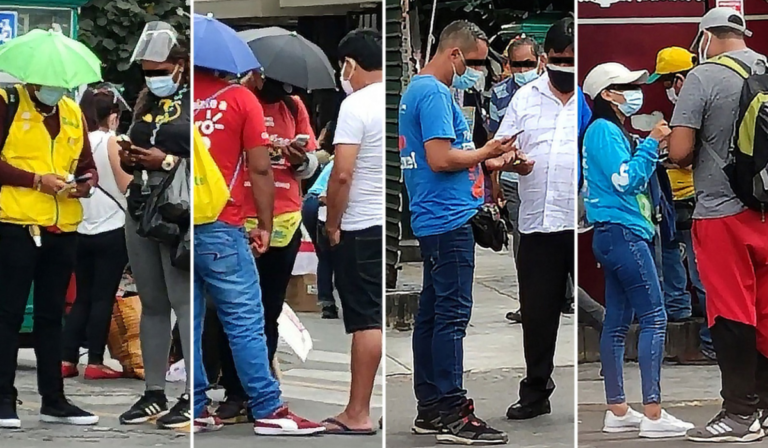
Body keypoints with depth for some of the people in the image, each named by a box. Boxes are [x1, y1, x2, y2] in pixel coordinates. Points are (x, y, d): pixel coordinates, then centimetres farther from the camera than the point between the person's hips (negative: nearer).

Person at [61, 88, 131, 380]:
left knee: (82, 298, 11)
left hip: (81, 231, 5)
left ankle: (67, 359, 6)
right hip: (112, 230, -5)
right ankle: (95, 362, -2)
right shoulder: (111, 142, -9)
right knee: (103, 298, -1)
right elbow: (127, 186, -10)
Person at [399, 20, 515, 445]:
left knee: (432, 312, 11)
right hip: (448, 219, -11)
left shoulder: (416, 90, 18)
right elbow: (440, 158, -21)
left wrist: (483, 158, 16)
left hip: (433, 219, 11)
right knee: (452, 315, -10)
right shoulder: (435, 94, -14)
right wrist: (485, 153, -8)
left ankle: (429, 409, 15)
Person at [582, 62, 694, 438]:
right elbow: (623, 180, -19)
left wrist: (652, 148, 10)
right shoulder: (604, 129, -11)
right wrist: (652, 143, -14)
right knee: (654, 318, -12)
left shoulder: (613, 131, 19)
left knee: (618, 322, 9)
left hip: (617, 236, 10)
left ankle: (617, 411, 11)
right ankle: (653, 414, -16)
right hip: (622, 233, -10)